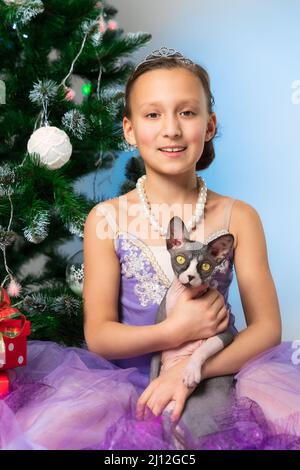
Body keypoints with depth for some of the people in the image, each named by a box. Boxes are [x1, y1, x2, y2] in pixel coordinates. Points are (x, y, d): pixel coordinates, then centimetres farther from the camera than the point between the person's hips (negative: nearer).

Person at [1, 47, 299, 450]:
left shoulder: (238, 217, -4)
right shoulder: (106, 219, -4)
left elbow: (267, 326, -6)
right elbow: (98, 334, -4)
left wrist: (191, 368, -22)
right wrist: (174, 332, -21)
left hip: (216, 374, 0)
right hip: (128, 380, 1)